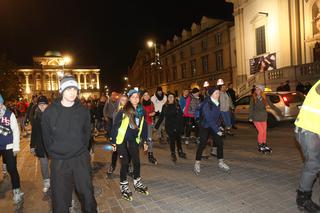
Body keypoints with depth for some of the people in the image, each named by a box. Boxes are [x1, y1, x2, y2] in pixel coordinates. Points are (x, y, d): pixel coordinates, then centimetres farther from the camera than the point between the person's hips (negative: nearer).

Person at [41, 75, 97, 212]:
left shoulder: (83, 111, 0)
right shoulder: (50, 111, -4)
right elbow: (46, 136, 3)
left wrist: (83, 149, 5)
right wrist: (53, 154, 1)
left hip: (81, 159, 1)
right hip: (59, 161, -1)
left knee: (87, 193, 11)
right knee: (60, 196, 10)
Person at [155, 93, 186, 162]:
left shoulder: (177, 106, 1)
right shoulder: (165, 107, 4)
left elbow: (180, 117, -4)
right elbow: (161, 117, 5)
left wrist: (181, 127, -13)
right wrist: (157, 125, -1)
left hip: (177, 126, 0)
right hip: (169, 127, 0)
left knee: (178, 139, 8)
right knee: (172, 140, 3)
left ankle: (180, 152, 27)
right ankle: (173, 154, 18)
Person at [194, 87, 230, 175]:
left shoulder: (216, 103, 1)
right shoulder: (206, 104, -22)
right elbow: (209, 119, -25)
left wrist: (219, 126, 4)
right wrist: (217, 130, -23)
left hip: (214, 126, 7)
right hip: (205, 126, -7)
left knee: (220, 142, 3)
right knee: (202, 144, -6)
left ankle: (220, 162, 19)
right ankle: (197, 164, 7)